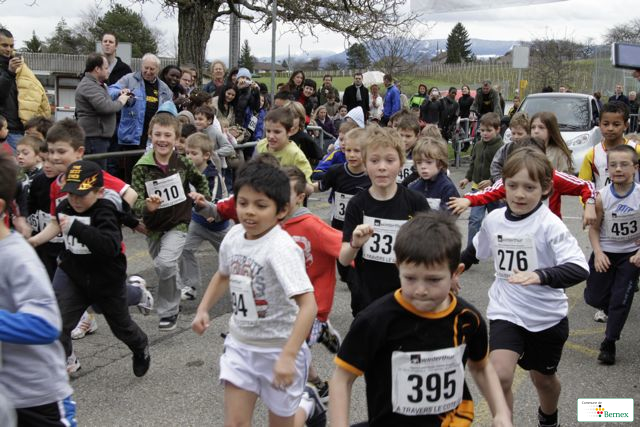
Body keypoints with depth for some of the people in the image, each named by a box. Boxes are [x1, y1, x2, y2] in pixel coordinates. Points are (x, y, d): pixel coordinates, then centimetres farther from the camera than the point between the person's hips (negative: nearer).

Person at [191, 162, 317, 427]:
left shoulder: (281, 248, -25)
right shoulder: (234, 236, -4)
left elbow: (308, 306, -31)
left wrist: (288, 356, -35)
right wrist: (203, 309, 8)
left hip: (279, 348, -5)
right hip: (240, 344, 5)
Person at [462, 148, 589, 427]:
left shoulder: (549, 224, -20)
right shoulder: (494, 219, -6)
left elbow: (580, 268, -33)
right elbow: (477, 250, 16)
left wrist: (540, 275, -47)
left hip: (546, 316, -2)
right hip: (506, 311, 2)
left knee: (543, 378, 20)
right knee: (499, 375, -20)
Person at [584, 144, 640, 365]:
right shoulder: (602, 197, -15)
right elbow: (594, 228, -5)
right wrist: (598, 253, -17)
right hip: (605, 253, 1)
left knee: (621, 300, 2)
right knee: (593, 298, 7)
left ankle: (609, 343, 18)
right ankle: (612, 311, 40)